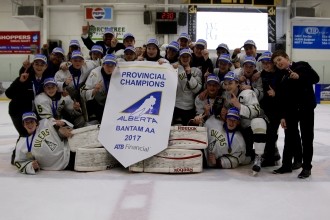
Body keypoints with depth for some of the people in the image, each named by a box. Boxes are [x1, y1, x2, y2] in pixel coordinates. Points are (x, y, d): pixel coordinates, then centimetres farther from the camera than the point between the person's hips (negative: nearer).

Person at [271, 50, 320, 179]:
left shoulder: (302, 66, 0)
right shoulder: (281, 77, 9)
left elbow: (315, 78, -10)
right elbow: (282, 99, 6)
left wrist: (299, 77, -22)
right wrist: (282, 116, 0)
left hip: (306, 107, -4)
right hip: (290, 110, 4)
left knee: (307, 137, 2)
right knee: (289, 137, 9)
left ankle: (307, 167, 10)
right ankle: (286, 164, 20)